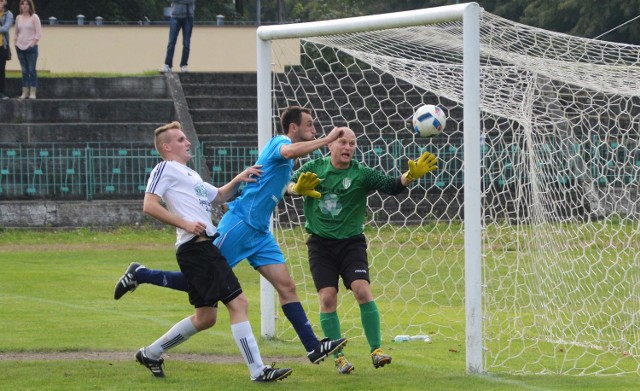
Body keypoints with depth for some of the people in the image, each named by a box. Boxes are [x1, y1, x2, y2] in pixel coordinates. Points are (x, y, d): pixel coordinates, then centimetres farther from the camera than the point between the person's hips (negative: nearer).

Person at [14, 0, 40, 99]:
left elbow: (38, 32, -6)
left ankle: (32, 93, -4)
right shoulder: (18, 18, 11)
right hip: (20, 47, 5)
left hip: (31, 47, -5)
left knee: (32, 70, -5)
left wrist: (33, 43, -12)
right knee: (24, 71, 6)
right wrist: (16, 42, 7)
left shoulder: (34, 17, -2)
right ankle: (25, 92, 7)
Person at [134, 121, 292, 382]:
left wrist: (238, 180, 19)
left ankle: (150, 353, 24)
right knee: (238, 303, -13)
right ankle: (257, 371, -14)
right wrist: (186, 224, -18)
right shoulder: (165, 169, -1)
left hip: (205, 247, 10)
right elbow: (149, 206, -12)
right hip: (196, 248, -10)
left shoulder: (189, 174, 28)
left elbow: (218, 196, 37)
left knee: (205, 317, 14)